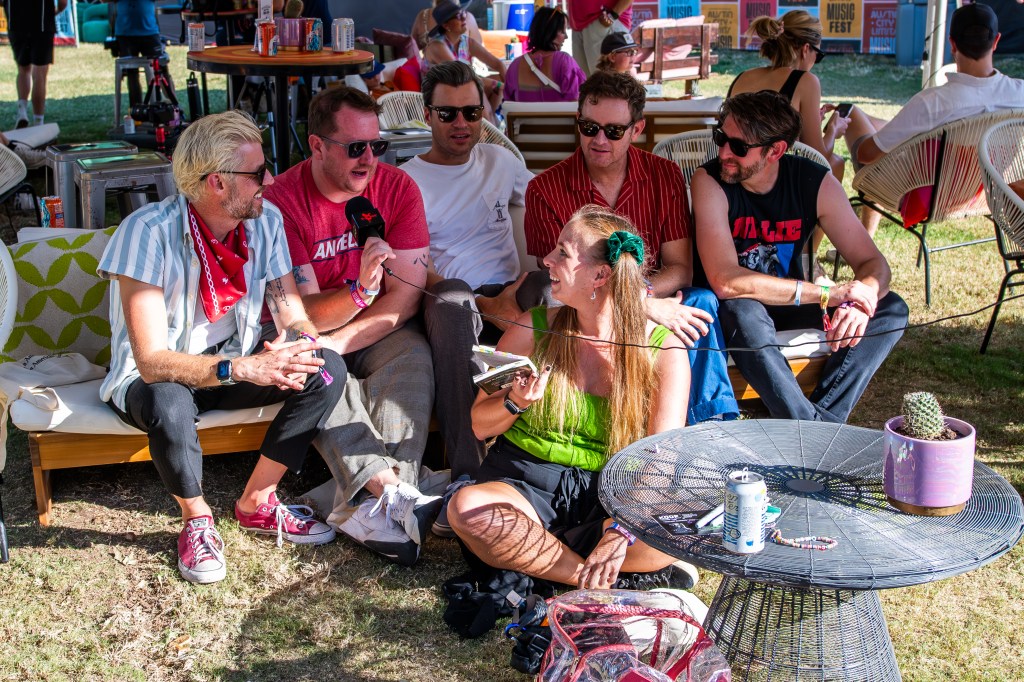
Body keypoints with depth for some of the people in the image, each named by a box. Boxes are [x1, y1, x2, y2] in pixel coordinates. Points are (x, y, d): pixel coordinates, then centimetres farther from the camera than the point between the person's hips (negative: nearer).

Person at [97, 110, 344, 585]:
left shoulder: (266, 221, -10)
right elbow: (152, 361, -32)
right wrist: (244, 368, -44)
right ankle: (196, 518, -9)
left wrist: (301, 347, -31)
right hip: (151, 378, -5)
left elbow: (294, 318, -6)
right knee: (166, 403, -40)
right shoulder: (149, 233, -27)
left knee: (328, 370, -18)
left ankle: (256, 503, -4)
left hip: (234, 364, 5)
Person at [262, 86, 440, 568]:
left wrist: (336, 342, -22)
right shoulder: (283, 199, -14)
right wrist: (361, 290, -39)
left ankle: (377, 510, -43)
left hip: (379, 332, 2)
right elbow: (301, 311, -19)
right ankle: (392, 490, -48)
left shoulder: (397, 188, -7)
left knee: (414, 356, -31)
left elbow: (406, 295, -11)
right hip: (310, 332, -1)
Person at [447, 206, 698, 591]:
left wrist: (620, 533, -26)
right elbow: (479, 426, 8)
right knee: (466, 507, -33)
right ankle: (615, 584, -21)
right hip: (526, 484, 2)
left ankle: (522, 555, -18)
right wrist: (514, 403, -15)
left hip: (611, 499, -1)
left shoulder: (663, 350, -4)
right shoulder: (534, 329, 0)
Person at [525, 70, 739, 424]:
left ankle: (713, 420, -20)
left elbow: (680, 269, 1)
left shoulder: (664, 176, 3)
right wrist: (647, 306, -24)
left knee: (701, 302, -28)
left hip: (655, 302, 3)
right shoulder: (545, 189, -6)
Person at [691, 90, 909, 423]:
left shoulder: (815, 183, -10)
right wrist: (827, 293, -33)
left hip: (788, 307, 4)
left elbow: (873, 263, -8)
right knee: (743, 311, -39)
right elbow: (726, 281, -32)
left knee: (892, 309, -15)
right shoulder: (710, 183, -21)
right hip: (730, 309, -4)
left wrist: (860, 299, -33)